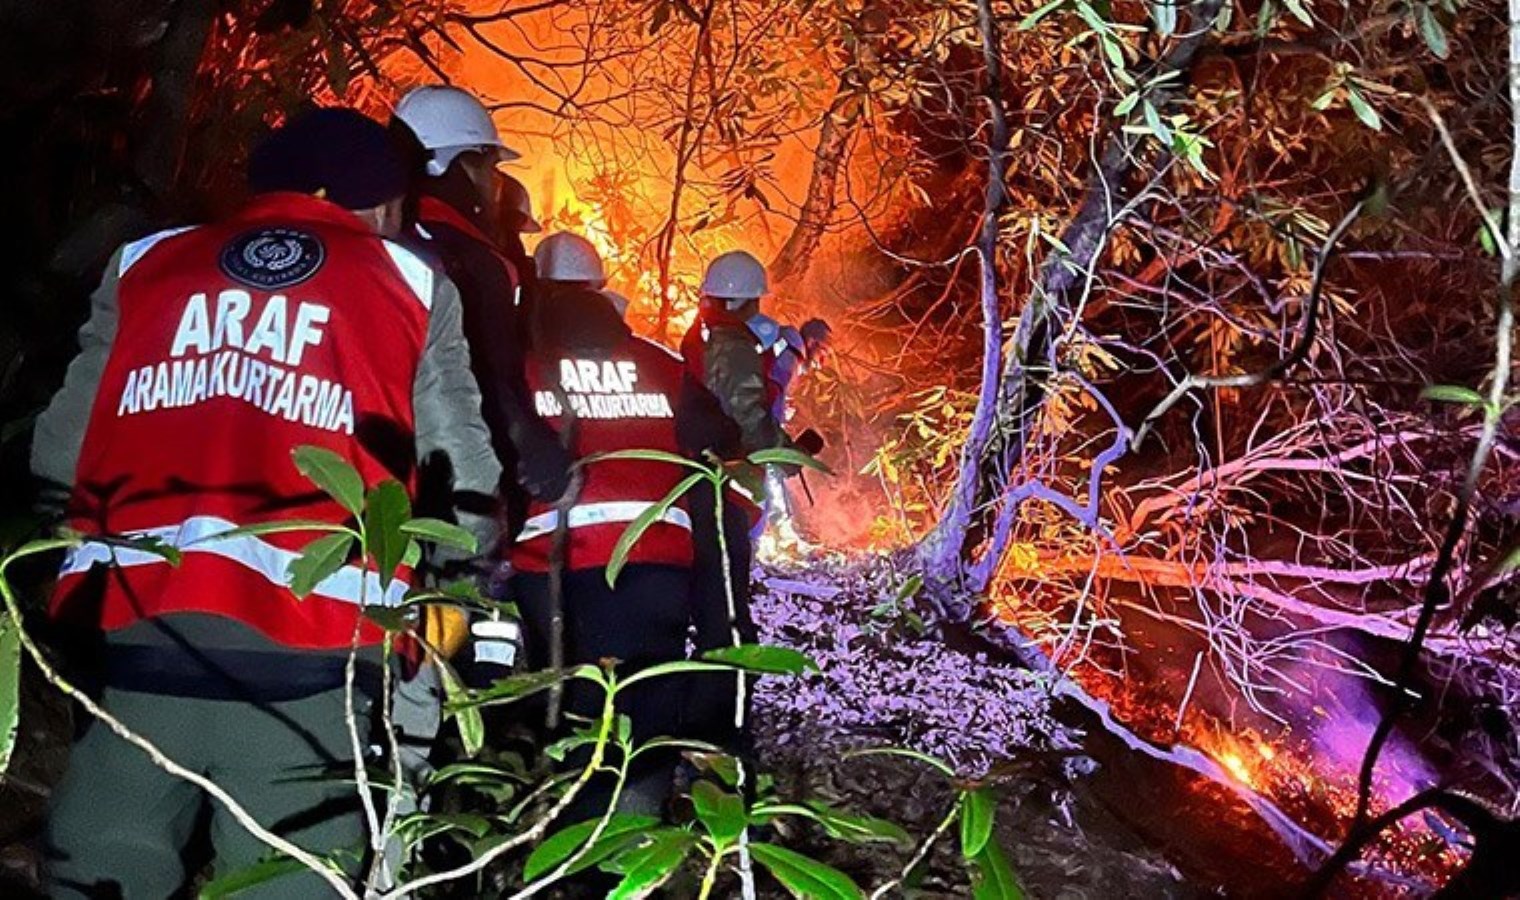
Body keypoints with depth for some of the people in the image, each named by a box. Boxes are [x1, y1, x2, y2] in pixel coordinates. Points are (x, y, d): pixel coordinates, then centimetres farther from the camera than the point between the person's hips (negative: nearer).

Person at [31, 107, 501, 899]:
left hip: (134, 622, 3)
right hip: (308, 643, -2)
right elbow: (466, 484, 7)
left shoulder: (145, 262, 17)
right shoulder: (411, 285, 11)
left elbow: (60, 455, 15)